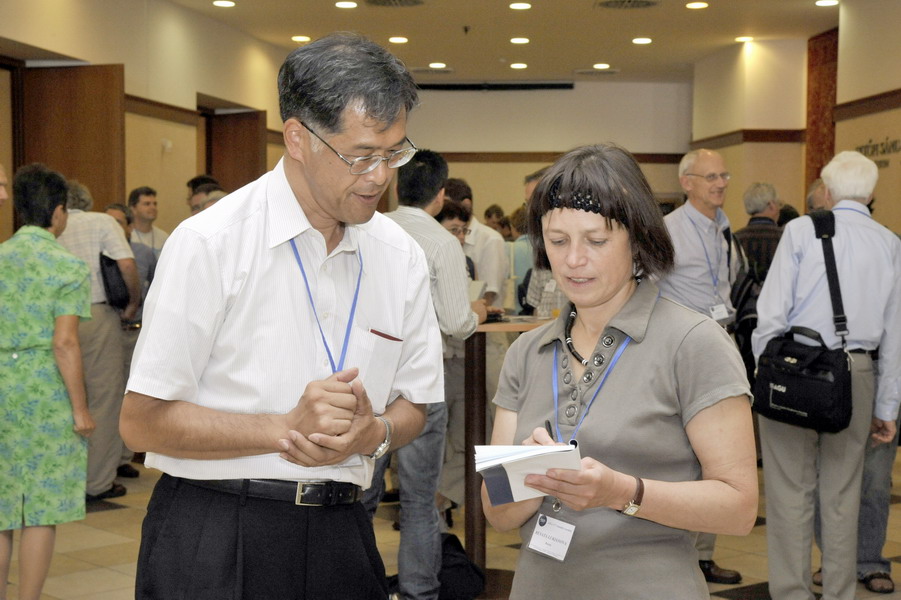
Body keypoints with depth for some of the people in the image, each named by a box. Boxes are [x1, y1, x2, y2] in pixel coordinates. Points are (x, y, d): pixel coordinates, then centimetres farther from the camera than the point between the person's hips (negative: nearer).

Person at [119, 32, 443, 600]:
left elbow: (413, 407, 12)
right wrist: (286, 427, -19)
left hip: (341, 531, 4)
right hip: (214, 538, -4)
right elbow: (142, 422, -11)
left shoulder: (401, 256, 3)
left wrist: (373, 433, -10)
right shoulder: (209, 243, -12)